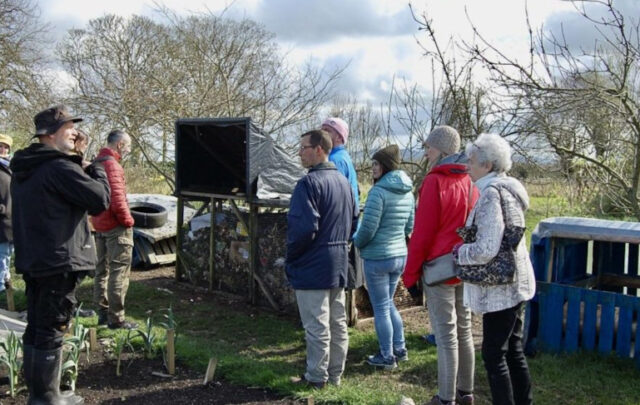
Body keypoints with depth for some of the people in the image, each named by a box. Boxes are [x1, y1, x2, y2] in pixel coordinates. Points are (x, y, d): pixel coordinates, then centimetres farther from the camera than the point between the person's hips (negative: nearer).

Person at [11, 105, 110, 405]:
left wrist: (82, 170, 11)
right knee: (51, 332, -1)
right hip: (59, 262, -9)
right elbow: (100, 200, -16)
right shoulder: (60, 168, -18)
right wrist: (96, 172, 2)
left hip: (32, 260, 10)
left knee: (35, 329, 15)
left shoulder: (23, 170, 13)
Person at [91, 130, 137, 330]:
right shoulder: (112, 165, -18)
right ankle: (116, 318, -2)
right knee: (119, 272, -5)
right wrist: (128, 221, -12)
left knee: (102, 270, 16)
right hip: (116, 225, -10)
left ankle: (103, 312, 24)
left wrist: (96, 218, 17)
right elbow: (117, 199, -24)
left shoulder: (97, 163, 13)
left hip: (100, 225, 10)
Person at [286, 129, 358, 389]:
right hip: (339, 266, 9)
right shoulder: (344, 182, 11)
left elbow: (303, 227, -23)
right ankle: (335, 374, 25)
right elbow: (353, 222, 18)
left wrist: (291, 256, -9)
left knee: (316, 326, 0)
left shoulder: (309, 183, -17)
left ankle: (316, 377, 10)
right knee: (337, 322, 14)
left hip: (312, 269, -9)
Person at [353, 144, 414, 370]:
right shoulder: (407, 193, 6)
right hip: (400, 255, 8)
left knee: (381, 308, 5)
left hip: (377, 258, -8)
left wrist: (356, 243, 0)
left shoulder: (379, 192, -19)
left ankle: (387, 357, 14)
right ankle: (400, 350, 28)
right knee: (388, 304, 22)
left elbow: (368, 228, -19)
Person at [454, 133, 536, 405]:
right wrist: (467, 247, 15)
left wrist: (460, 252, -8)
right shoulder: (509, 188, 12)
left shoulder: (491, 193, -18)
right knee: (513, 350, 17)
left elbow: (487, 249, -25)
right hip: (516, 283, 10)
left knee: (494, 354, -2)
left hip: (500, 288, -10)